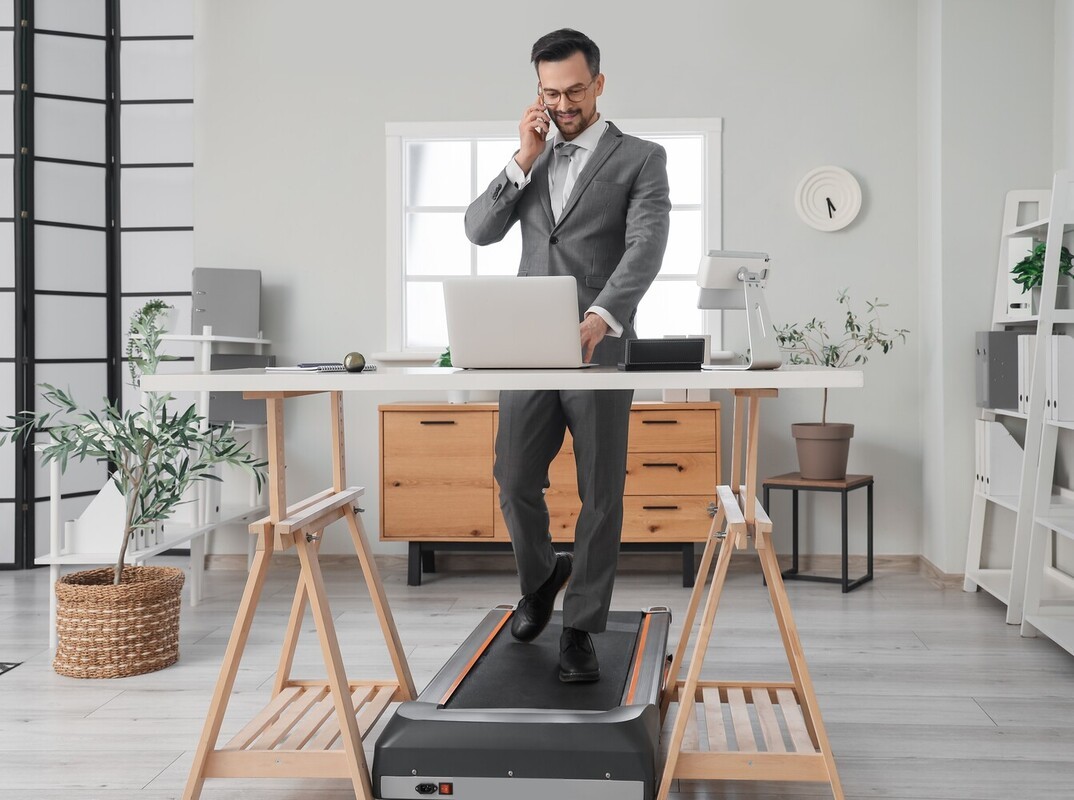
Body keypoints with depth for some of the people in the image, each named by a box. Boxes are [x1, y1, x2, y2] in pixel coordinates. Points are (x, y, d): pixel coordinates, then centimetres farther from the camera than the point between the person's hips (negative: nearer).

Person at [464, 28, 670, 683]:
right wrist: (523, 160, -5)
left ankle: (580, 629, 13)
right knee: (515, 481, 3)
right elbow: (479, 231, 5)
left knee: (600, 494, 1)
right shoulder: (530, 162, 17)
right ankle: (540, 577, 32)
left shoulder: (641, 159, 1)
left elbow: (646, 248, -14)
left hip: (601, 350, -4)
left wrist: (601, 316, -31)